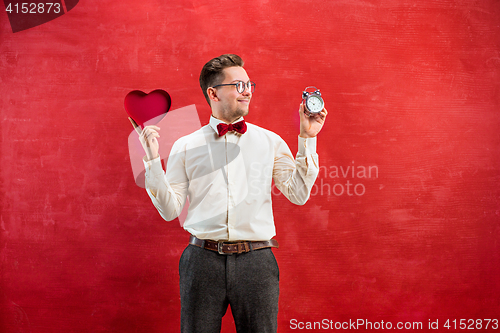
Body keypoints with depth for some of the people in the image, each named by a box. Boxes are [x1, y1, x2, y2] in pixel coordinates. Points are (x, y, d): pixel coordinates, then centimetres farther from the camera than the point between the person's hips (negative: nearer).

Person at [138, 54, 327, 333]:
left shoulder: (270, 142, 9)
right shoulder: (186, 147, 7)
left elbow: (298, 194, 0)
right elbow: (170, 210, 3)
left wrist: (307, 139, -3)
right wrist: (153, 160, -6)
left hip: (256, 261, 1)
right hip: (203, 260, 0)